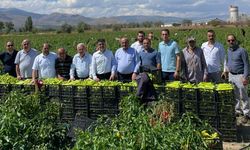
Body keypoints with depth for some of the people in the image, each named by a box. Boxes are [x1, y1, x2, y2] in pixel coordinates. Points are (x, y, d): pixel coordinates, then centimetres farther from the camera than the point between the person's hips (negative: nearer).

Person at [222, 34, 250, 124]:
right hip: (231, 75, 7)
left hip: (240, 76, -7)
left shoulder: (242, 51, -13)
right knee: (234, 96, 15)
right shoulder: (228, 50, 7)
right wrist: (225, 70, 13)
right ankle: (237, 111, 28)